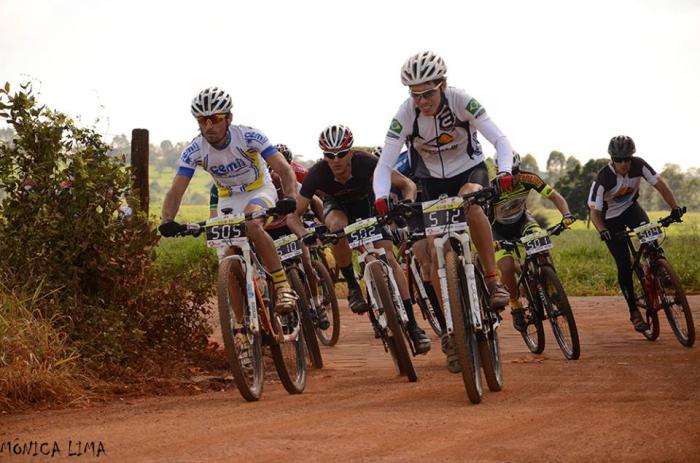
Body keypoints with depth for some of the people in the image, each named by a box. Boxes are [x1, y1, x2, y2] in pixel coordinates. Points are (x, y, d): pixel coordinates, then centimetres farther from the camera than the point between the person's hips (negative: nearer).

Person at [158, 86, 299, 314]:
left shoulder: (248, 137, -25)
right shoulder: (194, 151, -18)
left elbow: (284, 169, -27)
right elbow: (176, 191, -20)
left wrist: (290, 198, -47)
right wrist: (167, 221, -39)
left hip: (259, 192, -3)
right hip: (228, 201, 3)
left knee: (252, 226, -37)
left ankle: (283, 287, -29)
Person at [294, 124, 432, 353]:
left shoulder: (366, 163, -34)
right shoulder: (317, 175, -32)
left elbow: (407, 184, -26)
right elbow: (295, 213, -26)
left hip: (367, 203, 0)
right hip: (336, 205, 0)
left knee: (388, 258, -17)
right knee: (338, 226, -37)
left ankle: (412, 325, -13)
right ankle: (352, 286, -16)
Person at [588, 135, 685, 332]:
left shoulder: (638, 165, -21)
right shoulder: (603, 178, -29)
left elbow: (659, 183, -18)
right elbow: (594, 210, -28)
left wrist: (675, 207, -30)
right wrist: (602, 231, -45)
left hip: (631, 209, 3)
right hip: (611, 218, -3)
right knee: (624, 264, -9)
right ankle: (634, 312, 0)